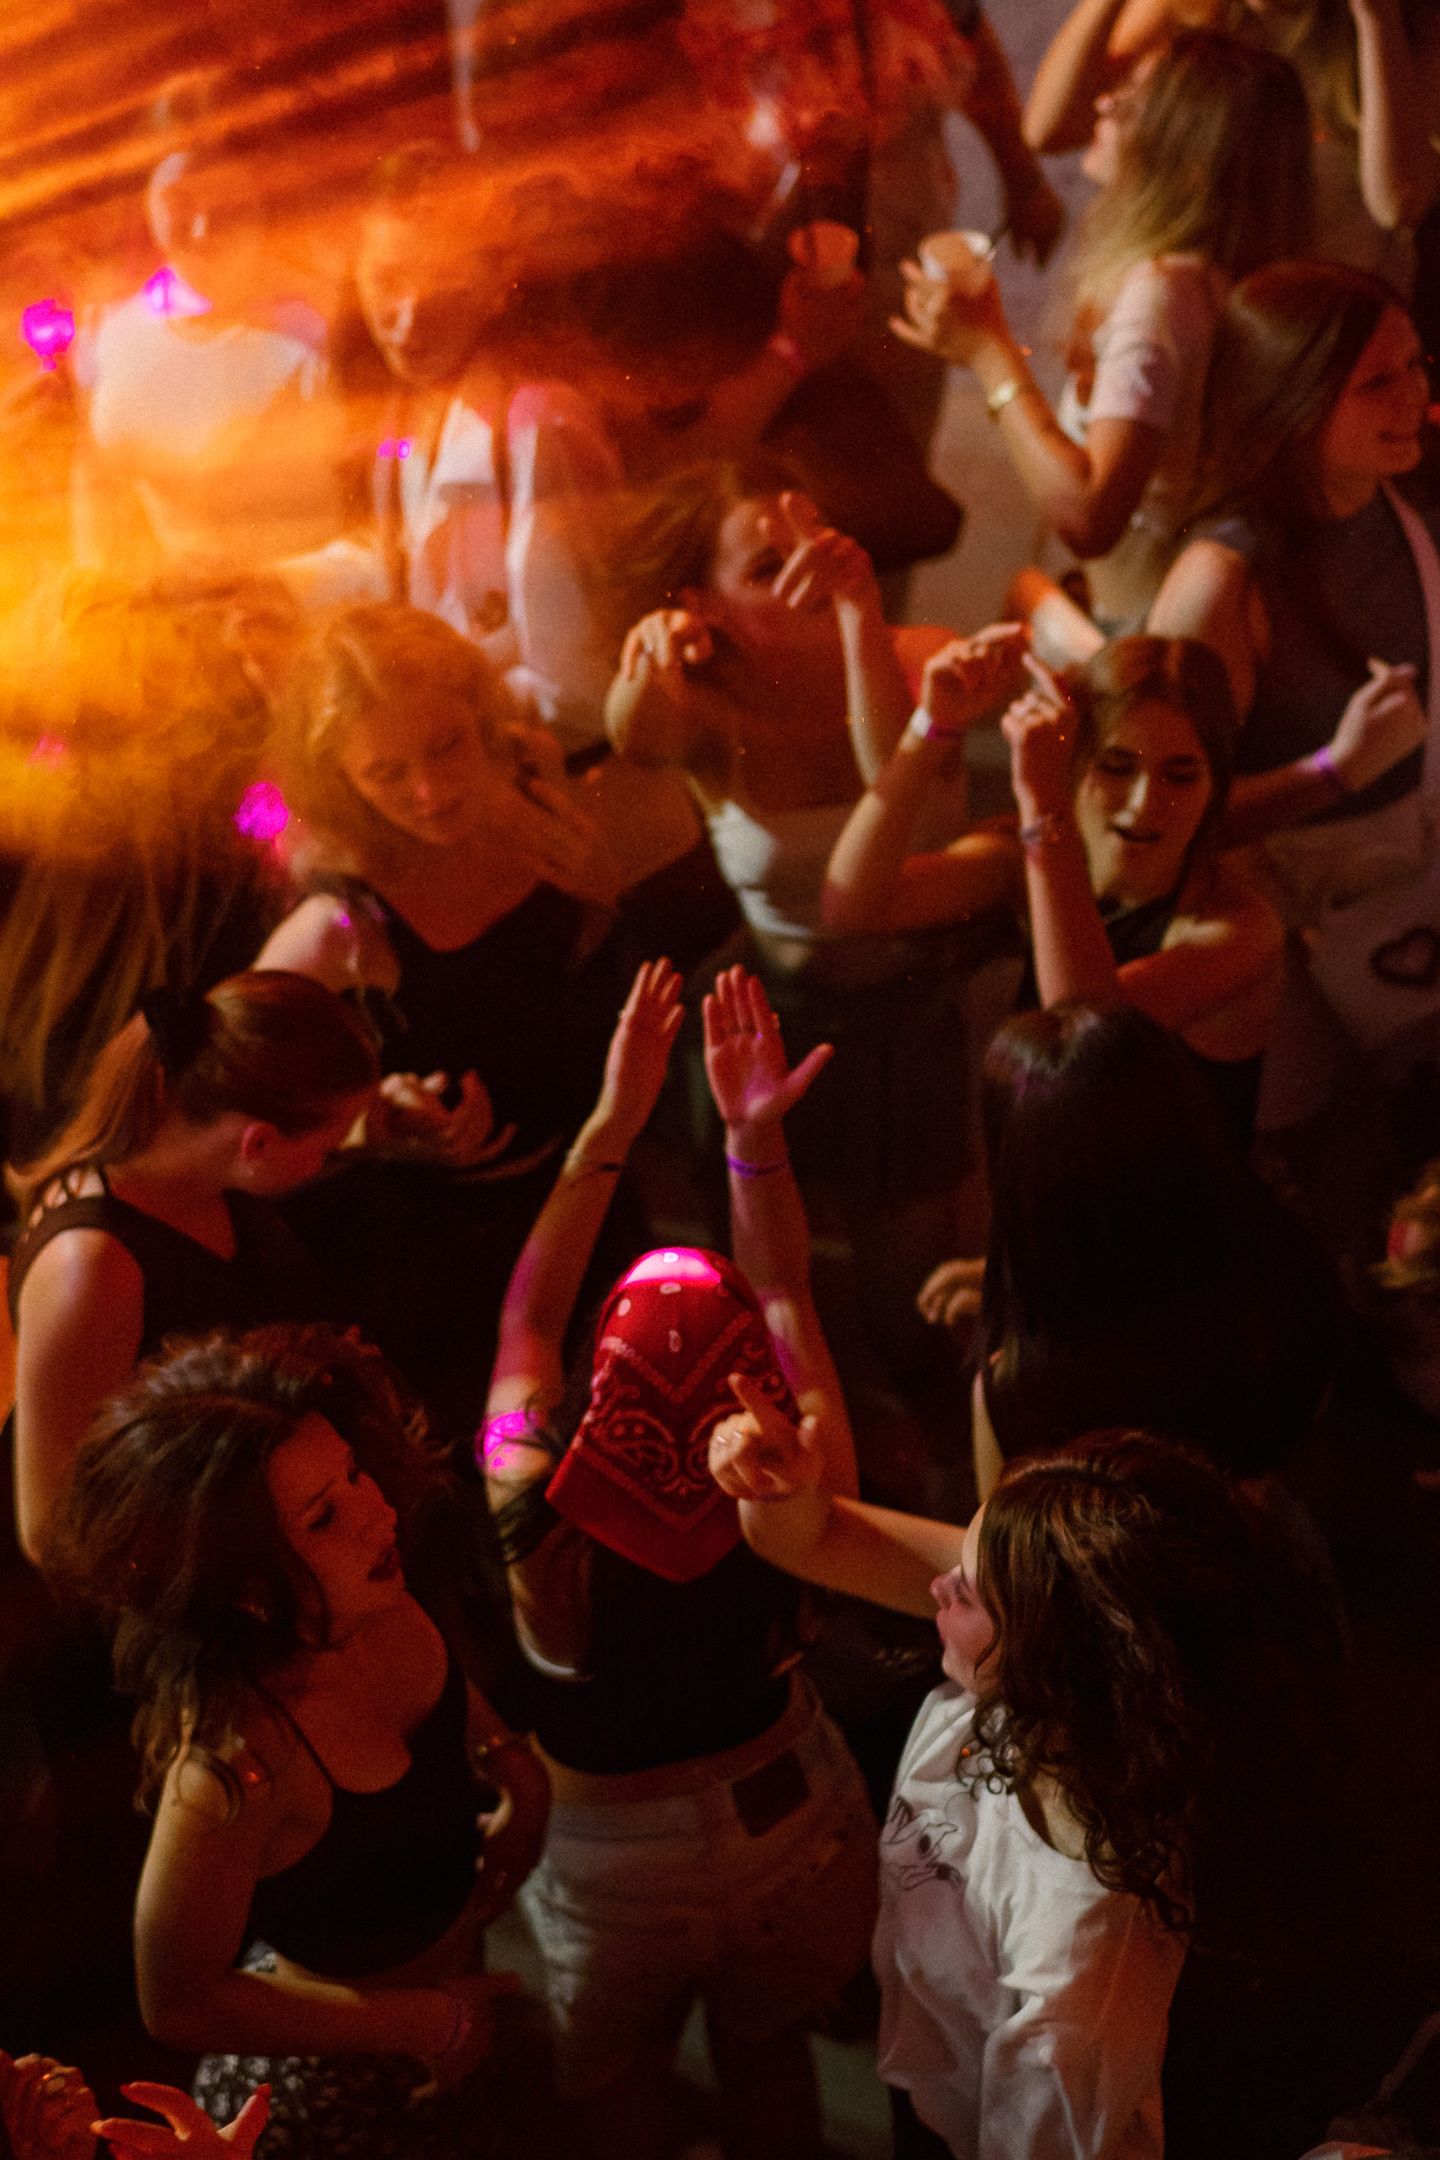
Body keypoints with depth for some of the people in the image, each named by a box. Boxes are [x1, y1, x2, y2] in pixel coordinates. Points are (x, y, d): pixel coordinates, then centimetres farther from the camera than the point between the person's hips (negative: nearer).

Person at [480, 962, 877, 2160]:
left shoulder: (539, 1521, -34)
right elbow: (784, 1291, -15)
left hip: (608, 1852, -1)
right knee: (771, 2062, 30)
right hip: (789, 1823, 2)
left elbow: (527, 1316, -20)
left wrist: (612, 1122, -23)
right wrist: (755, 1131, -19)